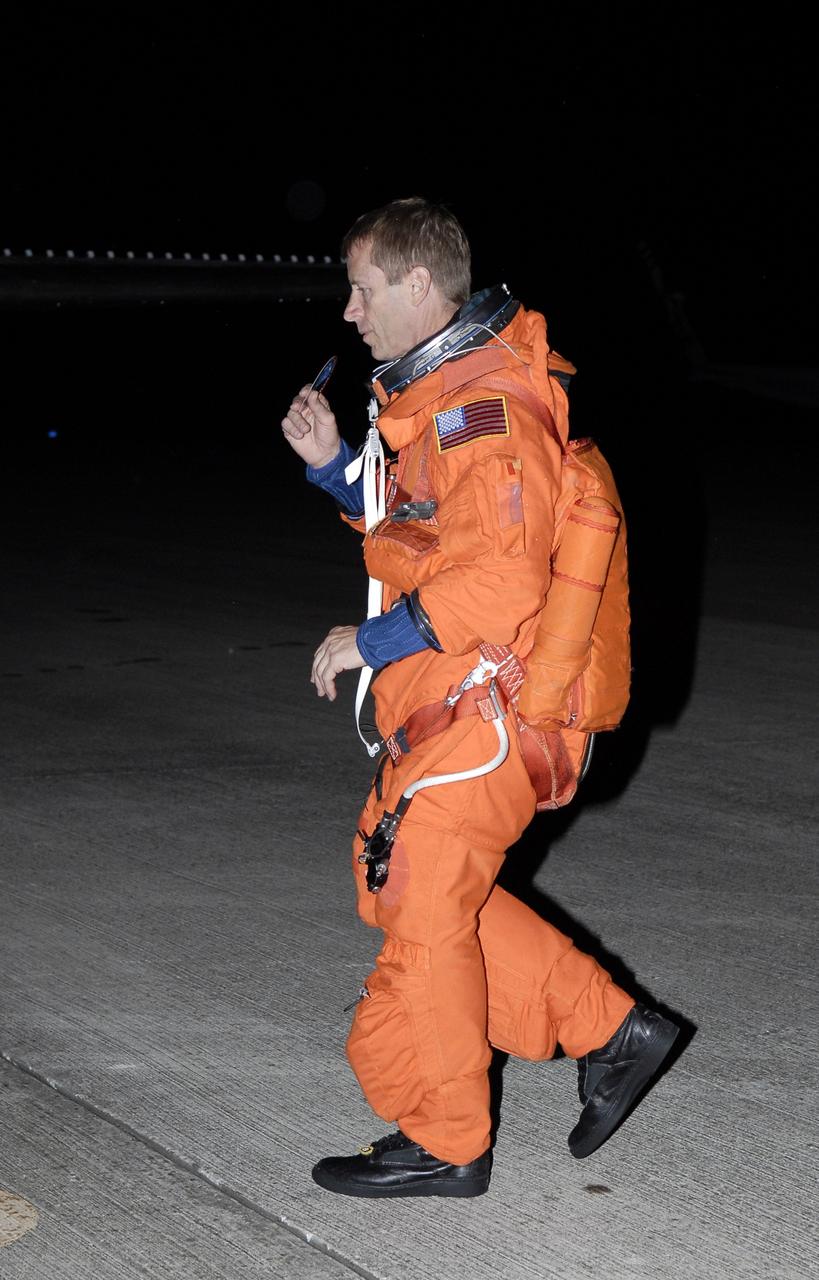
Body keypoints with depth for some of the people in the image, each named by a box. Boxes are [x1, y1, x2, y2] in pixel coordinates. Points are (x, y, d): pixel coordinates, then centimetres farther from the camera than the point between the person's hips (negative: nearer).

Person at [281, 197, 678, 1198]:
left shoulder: (489, 412, -20)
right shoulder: (440, 398, 13)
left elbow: (496, 582, -28)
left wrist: (370, 641, -19)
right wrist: (334, 464, 11)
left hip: (476, 712, -10)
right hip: (437, 708, 10)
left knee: (422, 911, 1)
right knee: (405, 891, 17)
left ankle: (443, 1144, 17)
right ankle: (607, 1029, 23)